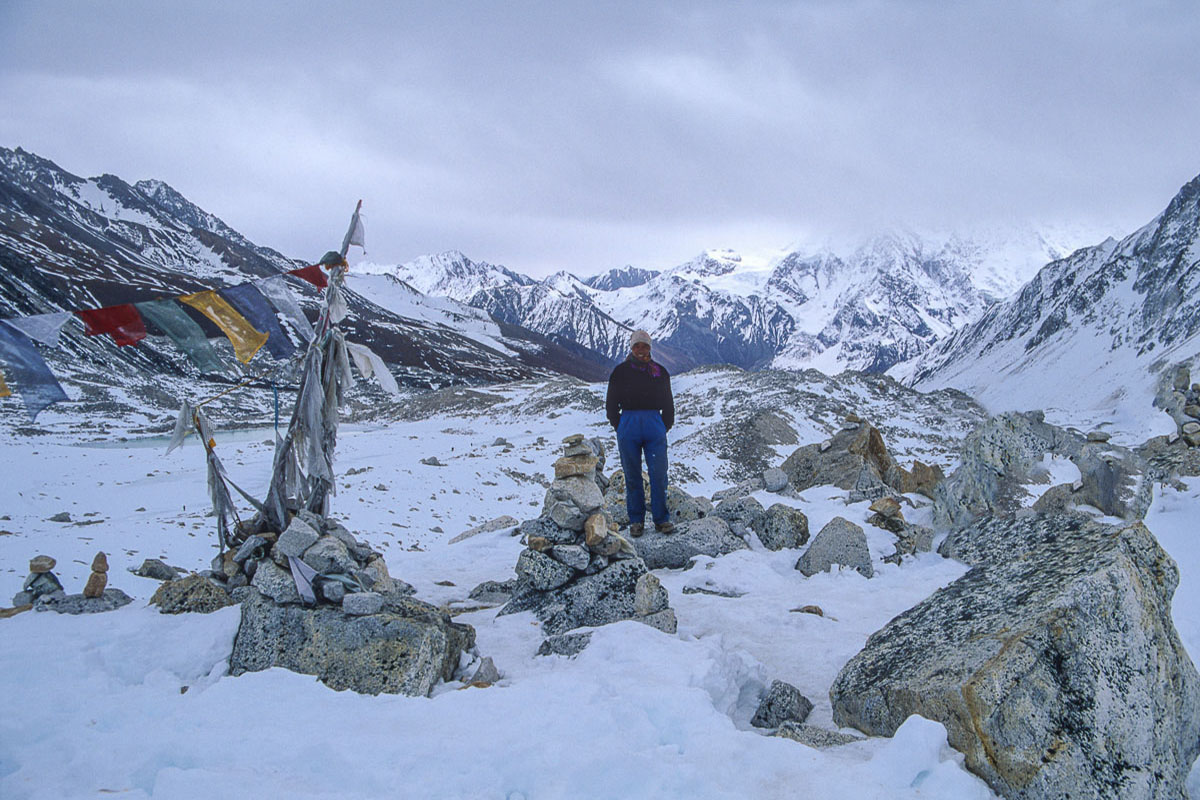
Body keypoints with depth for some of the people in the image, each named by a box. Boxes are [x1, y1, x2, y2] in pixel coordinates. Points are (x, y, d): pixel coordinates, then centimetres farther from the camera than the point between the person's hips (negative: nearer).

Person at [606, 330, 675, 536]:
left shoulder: (660, 372, 11)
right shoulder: (621, 372, 6)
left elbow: (668, 403, 18)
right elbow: (611, 404, 11)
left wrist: (665, 427, 9)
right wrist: (620, 428, 3)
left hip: (654, 425, 1)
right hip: (628, 424, -1)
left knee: (659, 474, -5)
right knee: (632, 475, 2)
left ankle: (661, 519, 5)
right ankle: (636, 521, 11)